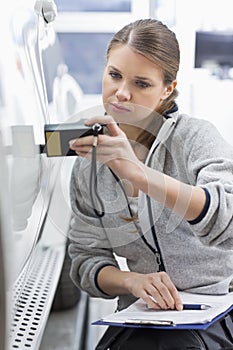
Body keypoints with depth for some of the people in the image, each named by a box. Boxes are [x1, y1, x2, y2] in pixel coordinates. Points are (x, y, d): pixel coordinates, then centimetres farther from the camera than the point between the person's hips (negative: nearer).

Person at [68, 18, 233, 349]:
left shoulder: (195, 136, -9)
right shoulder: (88, 165, 4)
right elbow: (87, 261, 5)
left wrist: (136, 171, -41)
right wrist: (132, 281, -17)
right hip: (146, 317, 3)